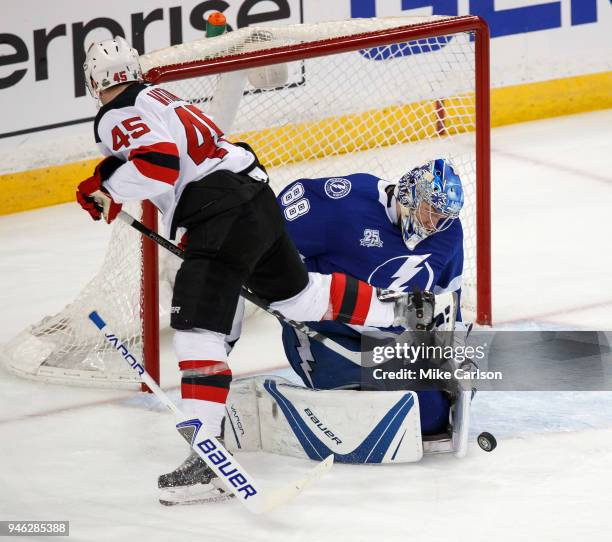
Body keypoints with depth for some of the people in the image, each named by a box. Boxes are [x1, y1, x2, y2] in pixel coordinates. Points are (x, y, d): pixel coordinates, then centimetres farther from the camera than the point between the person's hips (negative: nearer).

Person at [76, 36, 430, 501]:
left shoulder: (117, 116, -7)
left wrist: (104, 189, -9)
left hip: (225, 212, -10)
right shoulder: (157, 97, 22)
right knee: (297, 292, 31)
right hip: (256, 196, 10)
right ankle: (397, 313, 44)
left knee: (197, 328, -15)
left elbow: (156, 163, -22)